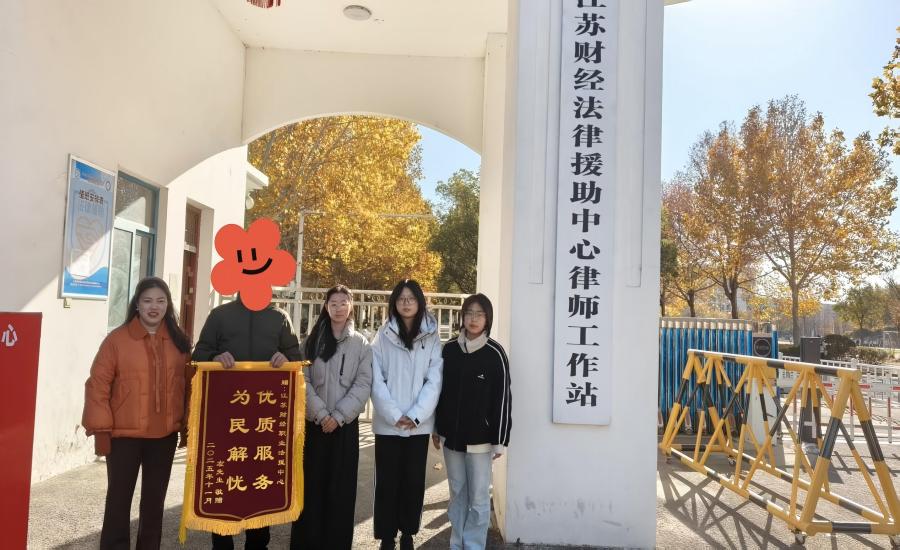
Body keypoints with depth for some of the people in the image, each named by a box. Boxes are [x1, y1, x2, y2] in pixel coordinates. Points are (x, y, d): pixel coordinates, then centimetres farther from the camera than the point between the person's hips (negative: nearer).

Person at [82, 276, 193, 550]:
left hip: (165, 435, 3)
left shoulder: (179, 341, 3)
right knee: (119, 497, 9)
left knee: (155, 498, 15)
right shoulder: (117, 339, -8)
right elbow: (98, 385, -7)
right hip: (124, 434, -3)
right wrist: (101, 428, -9)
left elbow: (189, 385, 8)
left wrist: (188, 425, 6)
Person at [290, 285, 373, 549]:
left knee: (341, 487, 3)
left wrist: (338, 415, -13)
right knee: (311, 485, 4)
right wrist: (321, 413, -12)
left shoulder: (361, 344, 3)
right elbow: (303, 381, -1)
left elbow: (363, 385, -4)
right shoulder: (312, 340, 5)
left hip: (345, 424, -1)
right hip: (314, 423, 1)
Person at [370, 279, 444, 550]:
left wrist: (415, 415, -11)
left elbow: (434, 381, -2)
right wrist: (394, 415, -12)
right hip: (388, 423, 0)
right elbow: (376, 380, -4)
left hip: (419, 424, 1)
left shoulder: (431, 338, 3)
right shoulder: (383, 337, 2)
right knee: (388, 482, 4)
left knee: (413, 481, 8)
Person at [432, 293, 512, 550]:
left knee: (478, 497, 3)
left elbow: (502, 398, -8)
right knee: (457, 494, 14)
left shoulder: (495, 353, -8)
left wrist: (500, 440, -10)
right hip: (451, 434, 4)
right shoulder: (449, 349, 2)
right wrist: (436, 427, 11)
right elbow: (439, 389, 9)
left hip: (480, 437, -3)